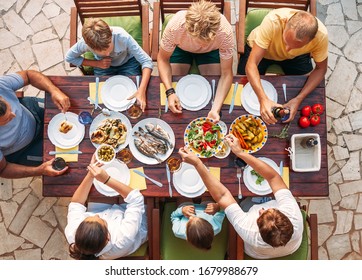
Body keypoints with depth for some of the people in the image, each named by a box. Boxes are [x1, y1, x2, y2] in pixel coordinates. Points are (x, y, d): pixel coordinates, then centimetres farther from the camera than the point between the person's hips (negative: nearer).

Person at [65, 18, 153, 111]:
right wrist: (97, 63, -24)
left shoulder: (123, 37, -39)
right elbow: (69, 57, -12)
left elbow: (147, 62, -35)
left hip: (128, 62, -1)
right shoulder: (85, 43, -33)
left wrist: (141, 90, -48)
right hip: (103, 65, 1)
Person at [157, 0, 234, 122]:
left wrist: (215, 109, -45)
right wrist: (170, 92, -38)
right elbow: (163, 59, -23)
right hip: (181, 48, 0)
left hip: (211, 51, 0)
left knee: (216, 87, -13)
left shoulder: (225, 31, -40)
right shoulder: (174, 26, -41)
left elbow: (226, 73, -32)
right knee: (174, 84, -12)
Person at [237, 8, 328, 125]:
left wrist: (298, 99, -32)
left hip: (296, 56, 2)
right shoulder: (272, 21, -42)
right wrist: (263, 99, -55)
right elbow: (251, 64, -42)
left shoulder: (321, 35, -34)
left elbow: (320, 69, -18)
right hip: (259, 48, -1)